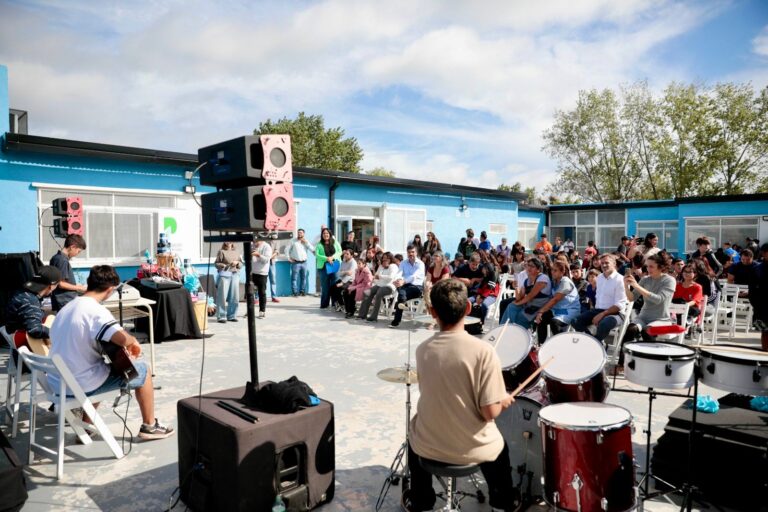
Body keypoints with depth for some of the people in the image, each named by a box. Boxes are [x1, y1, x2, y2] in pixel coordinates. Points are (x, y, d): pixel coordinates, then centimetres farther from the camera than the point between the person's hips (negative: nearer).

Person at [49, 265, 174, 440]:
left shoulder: (66, 308, 7)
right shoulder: (95, 310, -20)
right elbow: (122, 338, -36)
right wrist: (133, 341, -12)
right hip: (81, 386, -8)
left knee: (99, 366, 37)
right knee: (142, 370, 8)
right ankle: (149, 426, 19)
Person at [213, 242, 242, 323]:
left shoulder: (236, 253, 16)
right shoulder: (222, 252, 4)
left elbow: (241, 264, 17)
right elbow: (216, 263, 1)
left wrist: (237, 263, -3)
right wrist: (224, 266, -16)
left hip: (235, 275, 4)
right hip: (224, 275, -4)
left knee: (234, 297, 3)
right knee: (222, 296, -5)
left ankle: (232, 316, 14)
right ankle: (222, 316, 2)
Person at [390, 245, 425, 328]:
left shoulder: (420, 264, -1)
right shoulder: (403, 263, 13)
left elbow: (414, 276, -20)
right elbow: (399, 273, -6)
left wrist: (403, 281, -39)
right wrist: (397, 280, -33)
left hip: (417, 287, -3)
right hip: (406, 286, 3)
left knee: (401, 292, -36)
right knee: (402, 292, -36)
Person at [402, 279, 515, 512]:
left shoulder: (422, 350, -10)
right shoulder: (483, 350, -22)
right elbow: (490, 412, -20)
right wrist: (503, 402, 2)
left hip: (428, 446, 2)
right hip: (473, 449, -2)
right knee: (499, 445, 33)